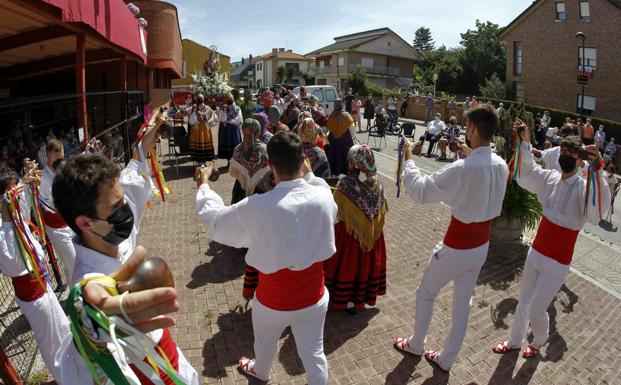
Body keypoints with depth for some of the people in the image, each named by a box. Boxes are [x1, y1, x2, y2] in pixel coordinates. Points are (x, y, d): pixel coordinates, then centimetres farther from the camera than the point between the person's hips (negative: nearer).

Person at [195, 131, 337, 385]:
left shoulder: (258, 207, -29)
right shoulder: (324, 197, -19)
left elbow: (211, 217, -10)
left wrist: (203, 182, 6)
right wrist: (307, 172, 14)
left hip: (274, 301, -1)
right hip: (314, 297, 1)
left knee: (265, 343, 31)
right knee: (314, 354, 21)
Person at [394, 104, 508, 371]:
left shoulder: (462, 169, -29)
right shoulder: (501, 166, -6)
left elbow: (420, 192, -22)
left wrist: (408, 158, -11)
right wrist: (471, 156, 12)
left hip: (455, 249, -7)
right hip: (481, 247, 7)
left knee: (425, 294, 18)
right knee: (463, 304, 19)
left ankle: (415, 345, 39)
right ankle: (446, 359, 37)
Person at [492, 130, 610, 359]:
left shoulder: (584, 189, -20)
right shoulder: (550, 179, -2)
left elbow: (600, 205, -40)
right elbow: (526, 171, 11)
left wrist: (597, 168, -52)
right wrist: (525, 143, 0)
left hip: (557, 263, -5)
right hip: (536, 252, 5)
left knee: (536, 311, 5)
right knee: (523, 301, 20)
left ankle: (539, 342, 39)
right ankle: (514, 341, 42)